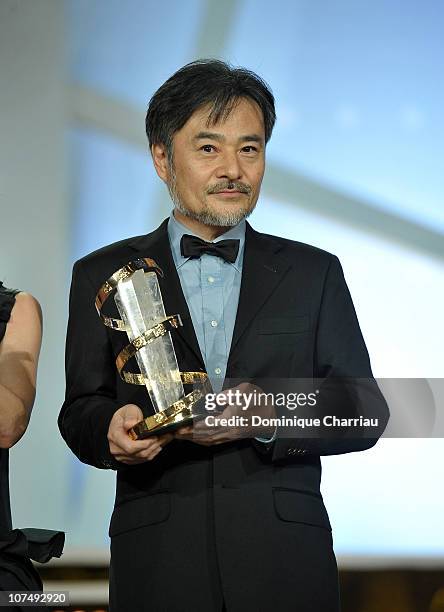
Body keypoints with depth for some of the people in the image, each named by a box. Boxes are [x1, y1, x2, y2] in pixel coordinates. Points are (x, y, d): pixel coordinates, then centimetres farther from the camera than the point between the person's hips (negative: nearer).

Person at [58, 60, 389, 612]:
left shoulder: (314, 274, 9)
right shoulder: (103, 276, 7)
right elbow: (81, 410, 5)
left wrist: (271, 419, -15)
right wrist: (113, 430, -19)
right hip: (158, 567, 0)